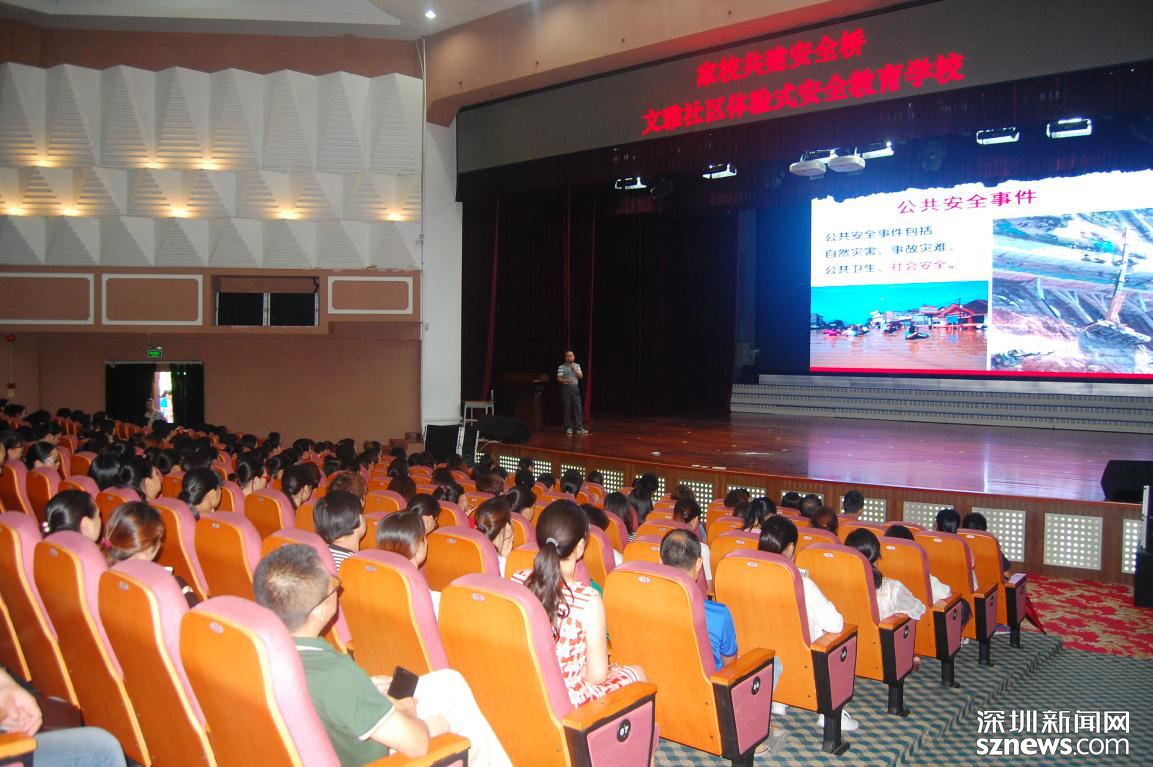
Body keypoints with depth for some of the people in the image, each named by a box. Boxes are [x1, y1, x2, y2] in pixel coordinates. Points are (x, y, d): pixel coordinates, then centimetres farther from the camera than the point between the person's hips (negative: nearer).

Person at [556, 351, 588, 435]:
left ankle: (579, 428, 0)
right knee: (567, 408, -1)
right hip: (566, 388, -3)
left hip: (575, 388, 3)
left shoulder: (577, 366, 12)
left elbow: (581, 376, 5)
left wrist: (575, 370, -11)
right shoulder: (561, 367, -1)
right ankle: (568, 428, 9)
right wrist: (566, 380, -25)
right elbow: (558, 379, -7)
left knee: (578, 407, -2)